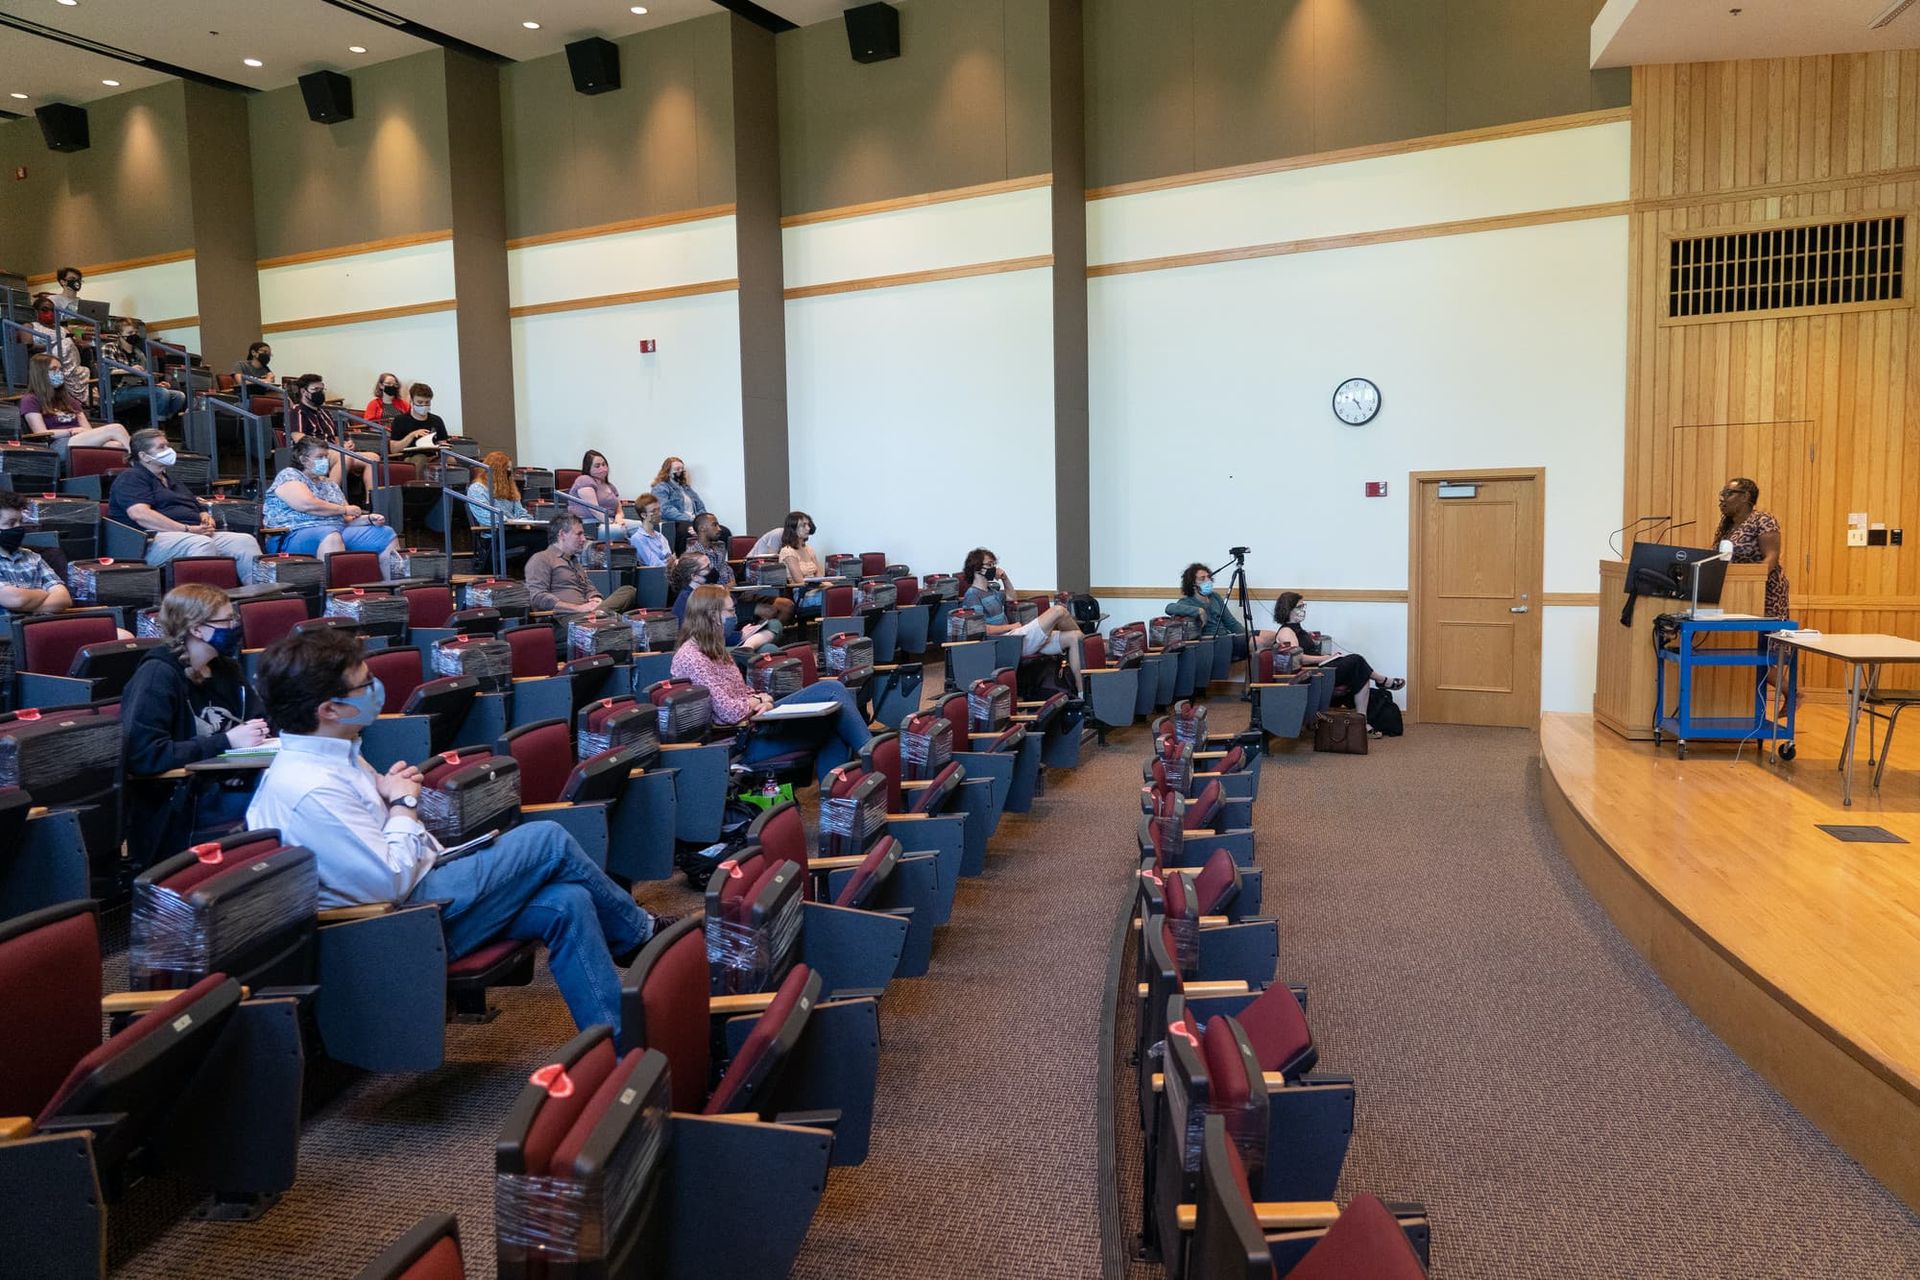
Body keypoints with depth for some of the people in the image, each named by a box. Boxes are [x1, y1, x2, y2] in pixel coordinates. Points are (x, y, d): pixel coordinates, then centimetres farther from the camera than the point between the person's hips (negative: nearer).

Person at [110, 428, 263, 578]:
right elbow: (140, 515, -12)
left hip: (199, 536, 7)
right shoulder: (130, 479, 6)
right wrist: (187, 529, -16)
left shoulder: (171, 481, 34)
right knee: (201, 544, -39)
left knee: (245, 541, -18)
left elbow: (201, 509, 33)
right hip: (157, 538, -7)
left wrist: (206, 519, 6)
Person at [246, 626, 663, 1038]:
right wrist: (404, 804, -11)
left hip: (419, 886, 10)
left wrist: (392, 791, 4)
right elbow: (391, 881, -24)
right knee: (549, 840, -9)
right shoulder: (311, 789, -24)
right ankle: (640, 934, 14)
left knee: (567, 904, -8)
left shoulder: (332, 756, 9)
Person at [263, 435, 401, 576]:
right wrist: (344, 509, -2)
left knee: (387, 535, -11)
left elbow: (346, 520, 22)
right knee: (331, 536, -41)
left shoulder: (329, 484, 26)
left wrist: (368, 518, 1)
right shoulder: (288, 476, 5)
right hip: (299, 535, -7)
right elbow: (307, 505, -13)